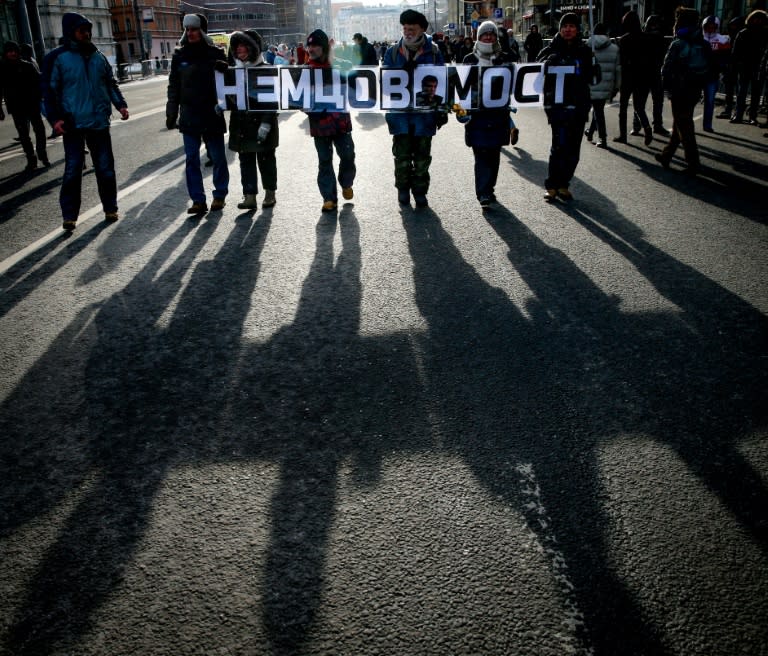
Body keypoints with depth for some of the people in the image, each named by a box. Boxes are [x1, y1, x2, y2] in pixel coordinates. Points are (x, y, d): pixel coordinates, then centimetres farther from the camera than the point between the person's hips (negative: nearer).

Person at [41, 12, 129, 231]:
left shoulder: (98, 57, 10)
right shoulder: (57, 58, -3)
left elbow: (111, 84, 18)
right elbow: (49, 90, -3)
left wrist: (120, 104, 1)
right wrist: (54, 118, -13)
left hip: (99, 122, 4)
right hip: (73, 124, -4)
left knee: (105, 167, 7)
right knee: (73, 169, -3)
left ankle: (110, 208, 20)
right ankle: (69, 215, 5)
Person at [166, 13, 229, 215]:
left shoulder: (216, 53, -1)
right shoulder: (179, 55, 7)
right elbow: (174, 86, 9)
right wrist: (171, 114, 6)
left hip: (212, 115, -3)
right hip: (189, 117, 3)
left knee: (218, 158, 6)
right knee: (191, 160, 3)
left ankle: (220, 195, 20)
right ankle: (198, 200, 9)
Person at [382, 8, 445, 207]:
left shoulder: (433, 52, 1)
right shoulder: (393, 51, 4)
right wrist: (403, 71, -22)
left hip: (425, 111, 0)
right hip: (400, 111, 1)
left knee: (422, 155, 7)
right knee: (402, 154, 7)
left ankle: (420, 191, 18)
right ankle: (403, 188, 23)